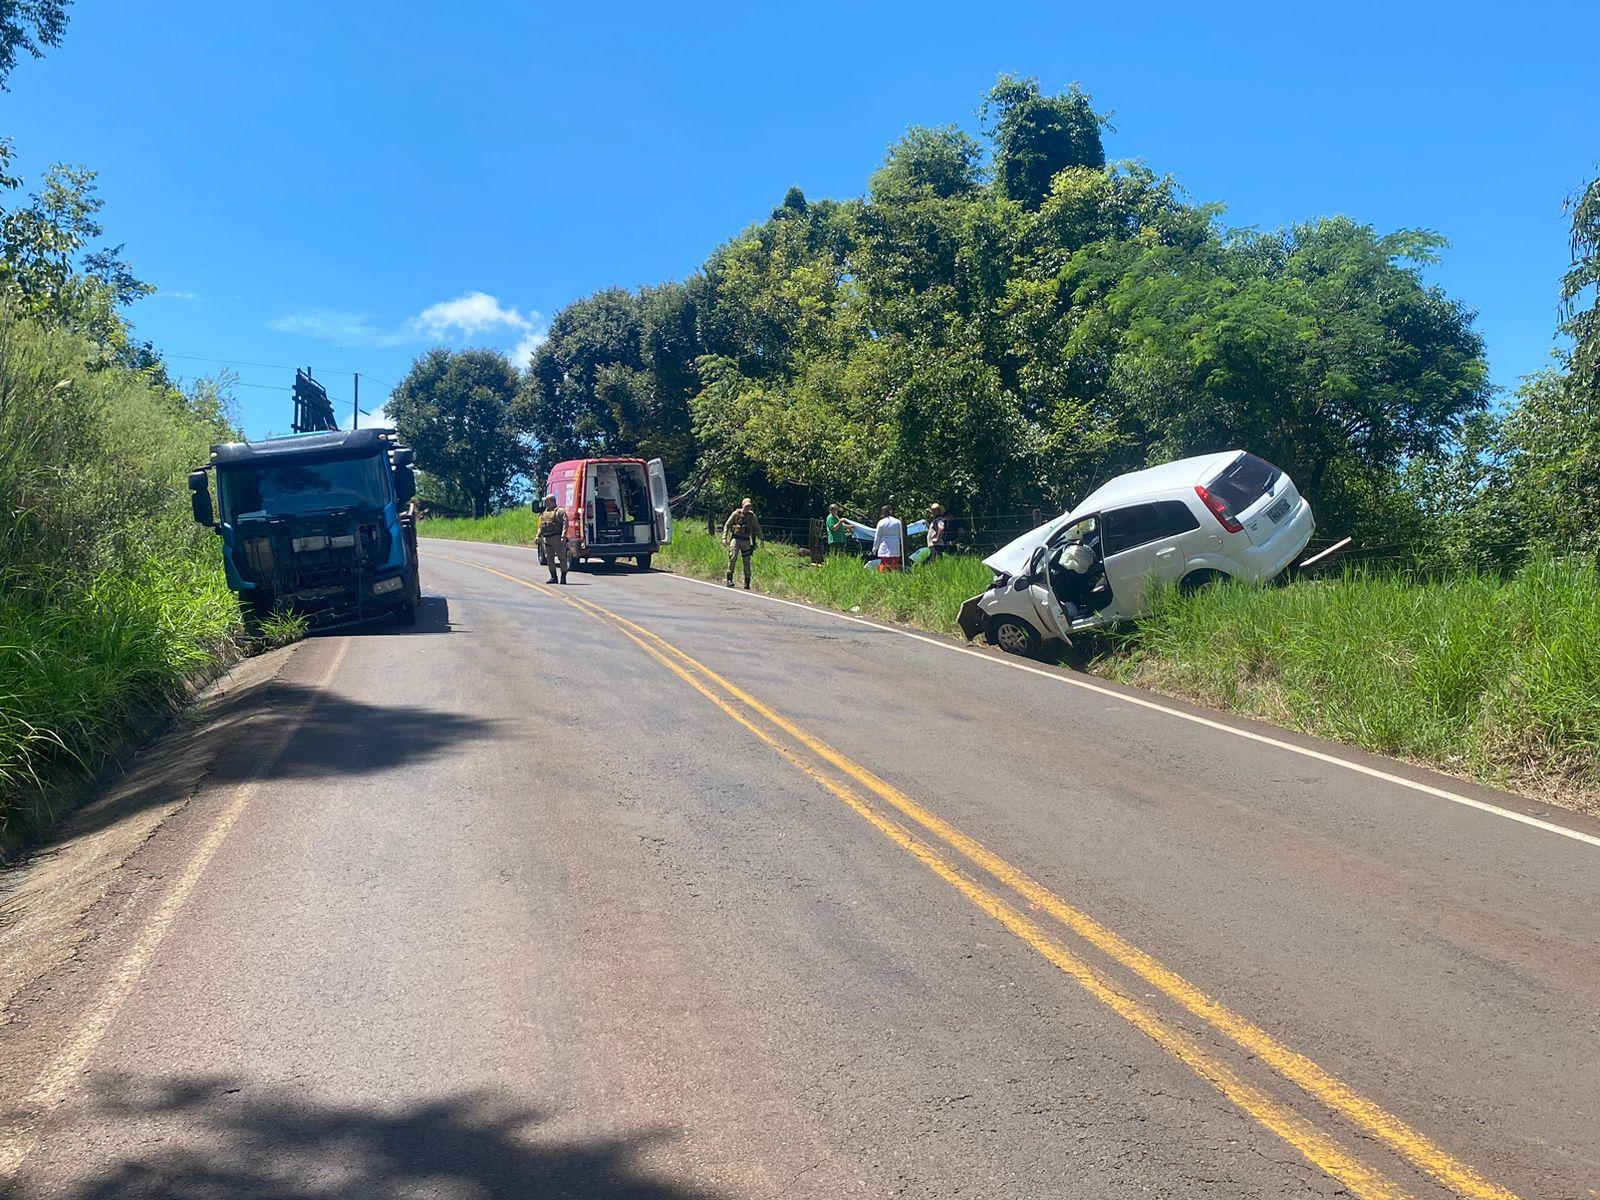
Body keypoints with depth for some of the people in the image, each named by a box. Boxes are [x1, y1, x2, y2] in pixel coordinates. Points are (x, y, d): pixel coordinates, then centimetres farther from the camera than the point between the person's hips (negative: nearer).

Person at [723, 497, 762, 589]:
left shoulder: (752, 516, 4)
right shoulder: (736, 514, -2)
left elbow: (757, 529, 17)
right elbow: (727, 525, 2)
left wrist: (761, 540, 12)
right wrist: (724, 538, -6)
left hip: (746, 541, 2)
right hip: (735, 539, -2)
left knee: (747, 562, 1)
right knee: (733, 557, -19)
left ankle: (747, 583, 9)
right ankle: (729, 579, -14)